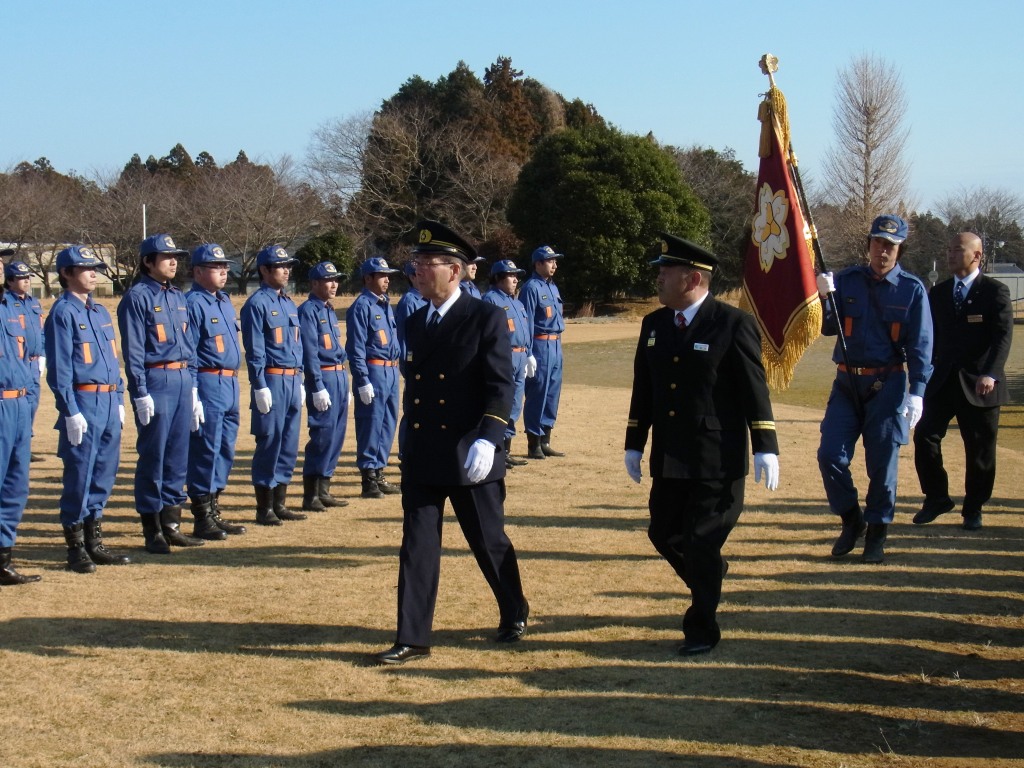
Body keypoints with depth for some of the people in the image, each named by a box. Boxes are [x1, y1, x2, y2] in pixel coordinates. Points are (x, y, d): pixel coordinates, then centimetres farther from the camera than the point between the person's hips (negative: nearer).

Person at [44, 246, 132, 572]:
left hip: (110, 402, 8)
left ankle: (94, 541, 21)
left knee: (105, 472, 11)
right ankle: (75, 547, 6)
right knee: (80, 474, -3)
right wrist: (70, 411, -16)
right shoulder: (63, 312, -8)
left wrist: (119, 399, 15)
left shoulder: (101, 312, 16)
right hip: (83, 402, -8)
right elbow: (59, 367, -12)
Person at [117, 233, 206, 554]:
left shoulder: (178, 297, 15)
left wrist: (193, 388, 16)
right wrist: (141, 394, -15)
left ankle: (172, 524, 19)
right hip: (155, 381, -7)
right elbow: (133, 350, -10)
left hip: (183, 380, 7)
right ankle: (152, 530, 5)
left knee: (178, 455, 10)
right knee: (153, 456, -2)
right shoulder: (137, 297, -6)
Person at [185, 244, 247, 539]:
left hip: (230, 384, 9)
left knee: (225, 451, 13)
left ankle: (214, 512, 22)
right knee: (205, 451, -4)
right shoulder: (193, 303, -10)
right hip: (208, 385, -9)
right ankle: (202, 520, 2)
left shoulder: (225, 302, 16)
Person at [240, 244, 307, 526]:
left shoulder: (290, 304, 16)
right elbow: (254, 350, -13)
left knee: (289, 444, 10)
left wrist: (300, 382, 17)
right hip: (272, 380, -8)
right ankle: (264, 509, 2)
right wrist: (260, 386, -17)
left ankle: (280, 504, 19)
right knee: (269, 443, -4)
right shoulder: (256, 304, -8)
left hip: (293, 380, 8)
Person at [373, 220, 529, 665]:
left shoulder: (486, 318, -8)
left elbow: (502, 387, -13)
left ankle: (515, 615, 33)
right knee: (417, 545, 2)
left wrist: (486, 440, -24)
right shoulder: (415, 322, 11)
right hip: (421, 456, 5)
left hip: (469, 458, -5)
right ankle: (412, 638, 7)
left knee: (489, 541, 10)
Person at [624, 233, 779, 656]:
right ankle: (710, 579, 39)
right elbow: (643, 390, 13)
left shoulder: (733, 323, -10)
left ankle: (701, 627, 15)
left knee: (702, 542, -1)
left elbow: (754, 388, -10)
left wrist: (765, 448, -12)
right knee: (664, 534, 12)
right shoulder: (653, 324, 8)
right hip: (669, 459, 6)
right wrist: (634, 445, 14)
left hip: (717, 461, -6)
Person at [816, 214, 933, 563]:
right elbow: (828, 328, 1)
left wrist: (917, 391, -12)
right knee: (830, 455, -4)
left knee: (882, 462, 1)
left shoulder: (912, 289, -1)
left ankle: (877, 533, 16)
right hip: (847, 382, 2)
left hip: (888, 386, -2)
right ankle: (851, 519, 18)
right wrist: (824, 296, -18)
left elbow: (920, 345, -3)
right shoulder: (846, 280, 3)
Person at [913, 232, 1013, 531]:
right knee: (925, 438, -5)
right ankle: (936, 499, 13)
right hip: (941, 381, 4)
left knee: (980, 450, 4)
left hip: (979, 384, -4)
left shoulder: (995, 292, -4)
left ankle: (973, 509, 19)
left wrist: (990, 374, -26)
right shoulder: (937, 294, 11)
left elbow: (1003, 336, -13)